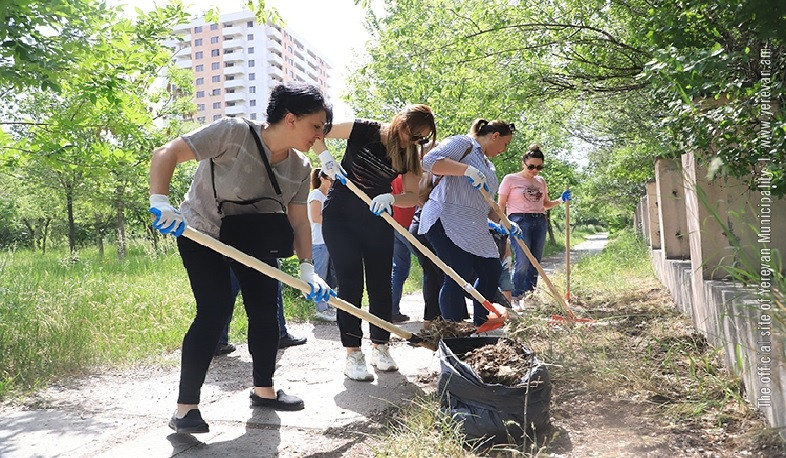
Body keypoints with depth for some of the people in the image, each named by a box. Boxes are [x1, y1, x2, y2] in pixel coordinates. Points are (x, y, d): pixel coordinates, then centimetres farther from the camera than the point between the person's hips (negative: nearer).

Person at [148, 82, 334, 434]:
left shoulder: (300, 169, -9)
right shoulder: (234, 133, -27)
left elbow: (299, 221, -10)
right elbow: (166, 154, -27)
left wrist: (307, 268, -22)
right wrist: (160, 202, -39)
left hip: (254, 240, 6)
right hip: (201, 232, -6)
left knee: (265, 310, 4)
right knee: (216, 309, -17)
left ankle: (263, 389, 23)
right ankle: (185, 406, -5)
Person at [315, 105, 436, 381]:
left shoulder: (409, 155, -2)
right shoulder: (364, 131, -14)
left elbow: (413, 196, -9)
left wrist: (391, 198, -28)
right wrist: (325, 156, -25)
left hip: (377, 220, 4)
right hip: (340, 217, -4)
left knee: (380, 285, 5)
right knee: (350, 284, -5)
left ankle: (380, 347, 20)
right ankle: (352, 354, 3)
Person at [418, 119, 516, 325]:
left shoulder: (488, 165, 27)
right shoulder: (462, 143, -3)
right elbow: (430, 161, -19)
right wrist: (468, 169, -26)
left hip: (474, 229, 10)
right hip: (446, 221, -10)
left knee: (492, 272, 8)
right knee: (459, 275, -15)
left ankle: (480, 325, 21)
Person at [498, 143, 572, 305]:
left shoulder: (541, 181, 15)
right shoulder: (510, 179, 0)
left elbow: (545, 204, 25)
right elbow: (501, 205, 1)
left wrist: (561, 200, 8)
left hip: (540, 222, 6)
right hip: (519, 221, -5)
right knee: (523, 262, -13)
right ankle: (515, 297, 0)